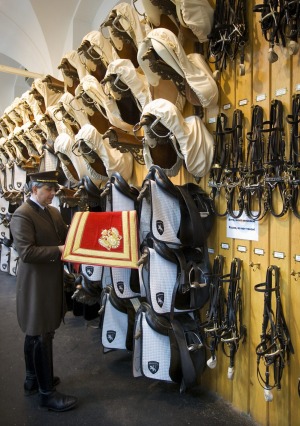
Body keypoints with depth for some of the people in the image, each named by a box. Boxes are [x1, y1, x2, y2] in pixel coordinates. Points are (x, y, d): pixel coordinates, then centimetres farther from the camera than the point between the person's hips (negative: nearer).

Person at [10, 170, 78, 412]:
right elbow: (26, 252, -26)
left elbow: (66, 237, 10)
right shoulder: (22, 215, -18)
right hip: (36, 285, -9)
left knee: (36, 334, 22)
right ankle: (47, 393, 18)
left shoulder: (54, 212, 9)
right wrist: (58, 251, -25)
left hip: (51, 282, 9)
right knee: (41, 338, 3)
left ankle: (33, 379, 39)